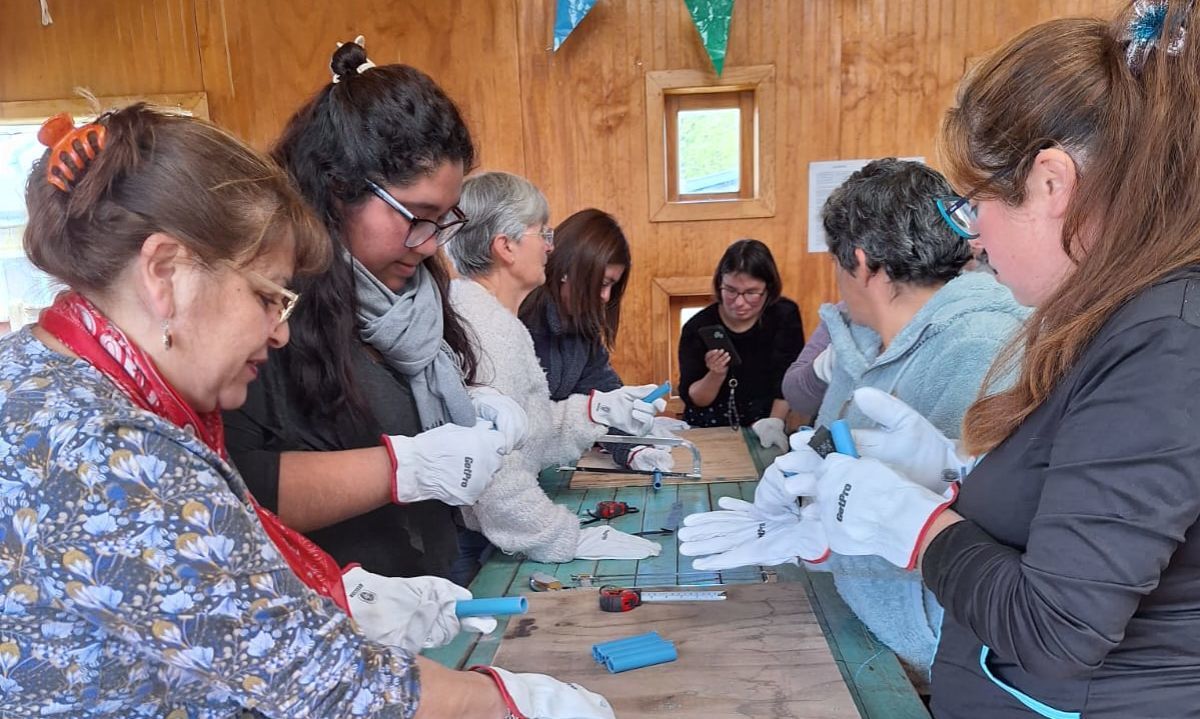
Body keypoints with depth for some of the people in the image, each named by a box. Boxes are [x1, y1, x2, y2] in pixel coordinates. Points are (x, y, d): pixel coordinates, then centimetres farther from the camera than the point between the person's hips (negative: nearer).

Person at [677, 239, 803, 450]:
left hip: (763, 434, 0)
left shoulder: (785, 316, -5)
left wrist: (775, 422, -21)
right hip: (707, 433, 1)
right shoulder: (699, 327, -9)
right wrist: (716, 375, -24)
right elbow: (692, 399, -6)